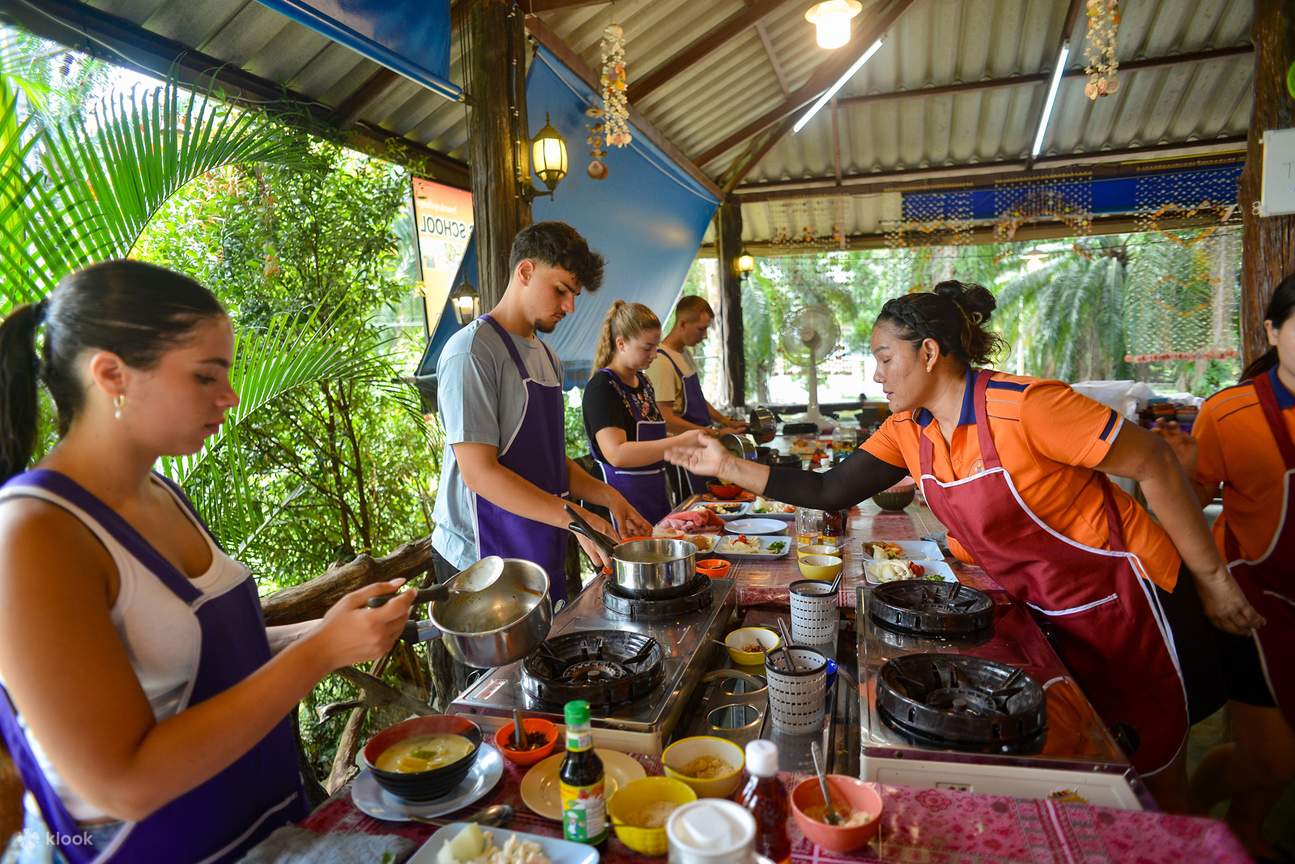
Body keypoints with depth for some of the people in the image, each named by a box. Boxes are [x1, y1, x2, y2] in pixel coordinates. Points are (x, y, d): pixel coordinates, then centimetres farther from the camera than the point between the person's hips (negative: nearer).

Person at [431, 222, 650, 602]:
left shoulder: (546, 356, 12)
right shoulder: (472, 351, -15)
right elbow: (479, 472, -21)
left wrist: (607, 496, 0)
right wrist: (576, 518, -24)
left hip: (542, 554, 8)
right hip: (482, 559, -8)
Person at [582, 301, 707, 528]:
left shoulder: (643, 382, 12)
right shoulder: (601, 387, -15)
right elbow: (616, 454, -29)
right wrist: (681, 441, -31)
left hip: (655, 496, 8)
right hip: (625, 502, -8)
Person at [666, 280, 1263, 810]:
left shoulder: (1024, 407, -28)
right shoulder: (908, 432, -6)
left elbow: (1154, 465, -19)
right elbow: (830, 492, -9)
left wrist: (1213, 580, -12)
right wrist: (727, 466, -15)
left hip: (1128, 597, -6)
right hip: (1050, 612, 6)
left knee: (1155, 779, 12)